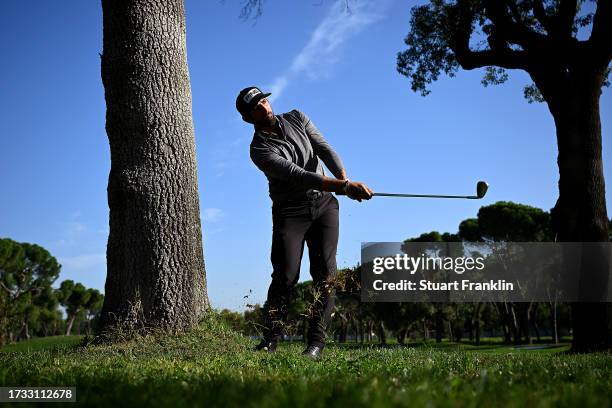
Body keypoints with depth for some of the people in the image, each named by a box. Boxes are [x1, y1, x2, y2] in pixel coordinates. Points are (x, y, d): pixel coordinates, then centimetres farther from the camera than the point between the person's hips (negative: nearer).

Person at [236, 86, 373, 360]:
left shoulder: (296, 118, 4)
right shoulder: (260, 150, -14)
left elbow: (324, 148, -7)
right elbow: (298, 176, -26)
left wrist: (345, 180, -25)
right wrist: (342, 187, -36)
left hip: (324, 204, 4)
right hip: (290, 211, -4)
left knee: (325, 273, -7)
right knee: (286, 275, -15)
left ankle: (317, 341, -7)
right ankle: (270, 339, -4)